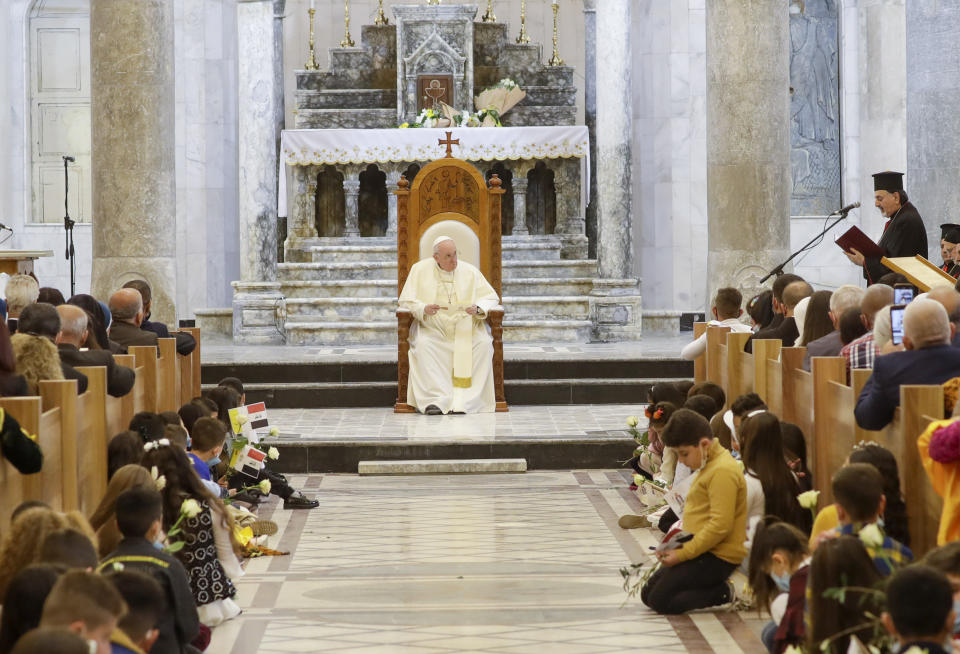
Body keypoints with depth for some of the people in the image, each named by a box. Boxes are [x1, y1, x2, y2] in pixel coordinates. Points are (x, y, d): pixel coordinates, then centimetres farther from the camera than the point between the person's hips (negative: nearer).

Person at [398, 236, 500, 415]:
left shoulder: (470, 272, 8)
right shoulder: (420, 270, 5)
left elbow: (491, 297, 8)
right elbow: (405, 300, 3)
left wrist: (478, 308, -16)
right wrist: (423, 309, -19)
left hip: (465, 328, 1)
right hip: (432, 328, -1)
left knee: (483, 343, -29)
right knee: (423, 344, -34)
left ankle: (464, 400, -32)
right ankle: (435, 399, -38)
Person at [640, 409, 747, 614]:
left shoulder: (723, 471, -19)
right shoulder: (709, 466, 15)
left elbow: (721, 525, -25)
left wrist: (682, 553, -20)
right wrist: (676, 546, 9)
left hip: (717, 557, -11)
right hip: (702, 552, 11)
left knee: (660, 601, -15)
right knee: (647, 594, 10)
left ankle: (723, 594, -7)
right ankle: (715, 589, 8)